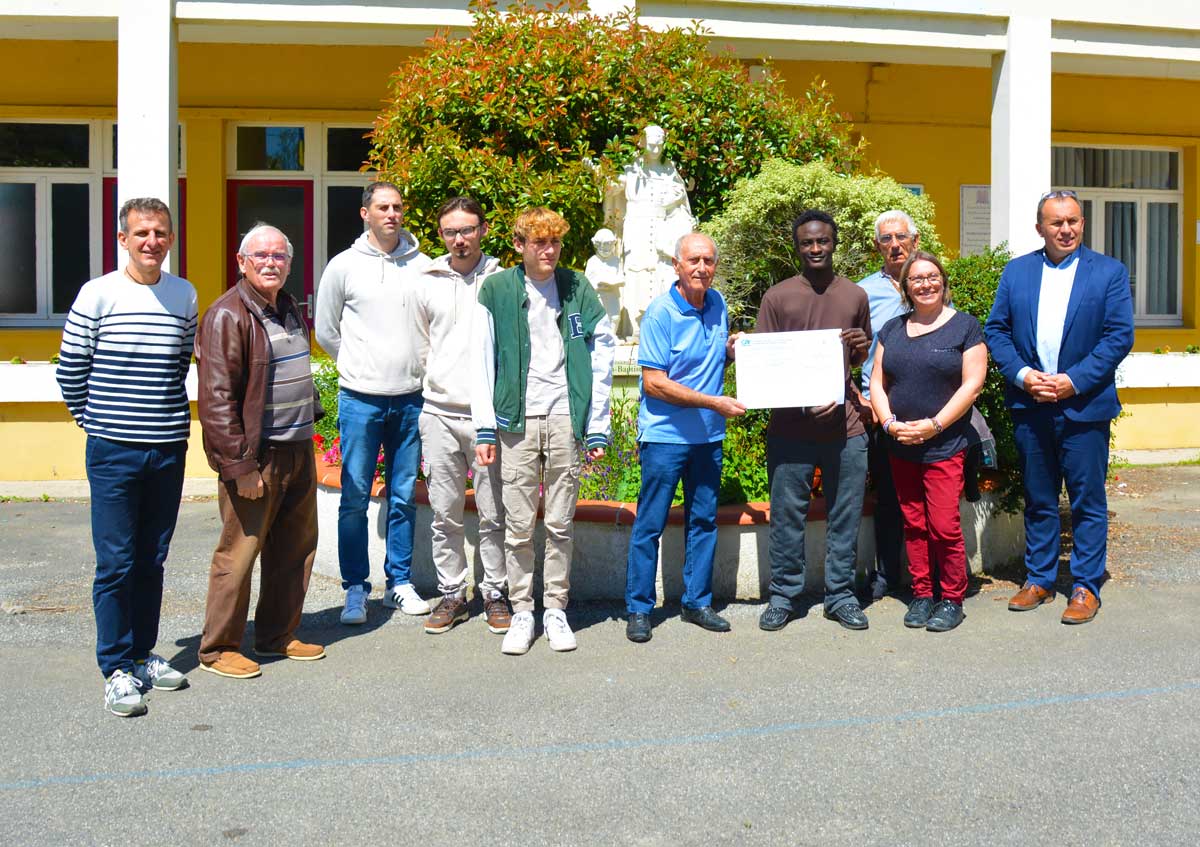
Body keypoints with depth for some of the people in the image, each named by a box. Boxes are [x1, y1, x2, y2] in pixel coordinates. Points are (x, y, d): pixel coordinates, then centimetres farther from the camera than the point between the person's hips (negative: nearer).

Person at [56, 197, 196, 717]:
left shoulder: (185, 296, 6)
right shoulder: (98, 294, -5)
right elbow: (70, 371, 2)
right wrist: (95, 421, 9)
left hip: (169, 449, 4)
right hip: (113, 452, -3)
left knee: (152, 561, 12)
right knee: (116, 563, -1)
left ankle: (143, 653, 25)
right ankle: (117, 669, 9)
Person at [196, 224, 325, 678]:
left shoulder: (289, 309, 14)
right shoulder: (228, 315, -13)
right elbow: (217, 398, -18)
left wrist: (307, 429, 18)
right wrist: (240, 466, -20)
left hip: (299, 451, 9)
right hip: (257, 455, -8)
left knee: (295, 548, 15)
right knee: (238, 552, -1)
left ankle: (278, 636, 29)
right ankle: (218, 648, 13)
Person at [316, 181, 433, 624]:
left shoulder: (422, 266, 3)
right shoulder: (344, 265, 0)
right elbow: (326, 330, 9)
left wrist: (418, 368, 6)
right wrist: (361, 368, 11)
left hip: (410, 398, 2)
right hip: (360, 399, -2)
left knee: (404, 498, 9)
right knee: (355, 498, 0)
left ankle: (399, 583, 21)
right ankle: (355, 587, 11)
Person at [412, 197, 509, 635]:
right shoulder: (427, 282, 9)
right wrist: (438, 375, 14)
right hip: (439, 411, 3)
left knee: (493, 512, 2)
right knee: (445, 513, 7)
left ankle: (494, 593, 15)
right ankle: (451, 594, 19)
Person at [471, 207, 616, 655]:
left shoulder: (578, 289, 5)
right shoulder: (496, 290, 2)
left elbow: (601, 357, 5)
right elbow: (482, 362, 2)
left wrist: (597, 427, 0)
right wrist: (484, 428, -4)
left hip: (565, 418, 1)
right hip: (517, 419, -1)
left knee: (560, 525, 8)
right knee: (518, 527, 3)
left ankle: (556, 609, 20)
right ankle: (521, 612, 16)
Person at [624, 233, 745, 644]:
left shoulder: (718, 305, 7)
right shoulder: (660, 313, -13)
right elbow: (654, 382, -17)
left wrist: (732, 352, 0)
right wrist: (714, 402, -17)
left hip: (709, 436, 6)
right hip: (665, 435, -6)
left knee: (704, 521, 12)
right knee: (649, 525, 1)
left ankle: (697, 602, 25)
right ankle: (639, 609, 12)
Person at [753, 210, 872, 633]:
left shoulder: (855, 296, 12)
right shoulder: (777, 297, 3)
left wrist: (861, 348, -3)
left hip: (845, 425, 2)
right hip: (790, 426, -2)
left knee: (845, 517, 7)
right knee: (787, 515, 3)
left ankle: (841, 595, 20)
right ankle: (783, 596, 16)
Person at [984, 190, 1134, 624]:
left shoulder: (1109, 272, 1)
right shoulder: (1016, 271, 8)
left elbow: (1119, 336, -5)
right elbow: (996, 330, 5)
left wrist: (1074, 381, -15)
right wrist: (1023, 376, -9)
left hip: (1085, 406, -2)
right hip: (1030, 406, 3)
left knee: (1087, 501, 4)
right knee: (1038, 500, 12)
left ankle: (1086, 587, 14)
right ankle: (1039, 580, 24)